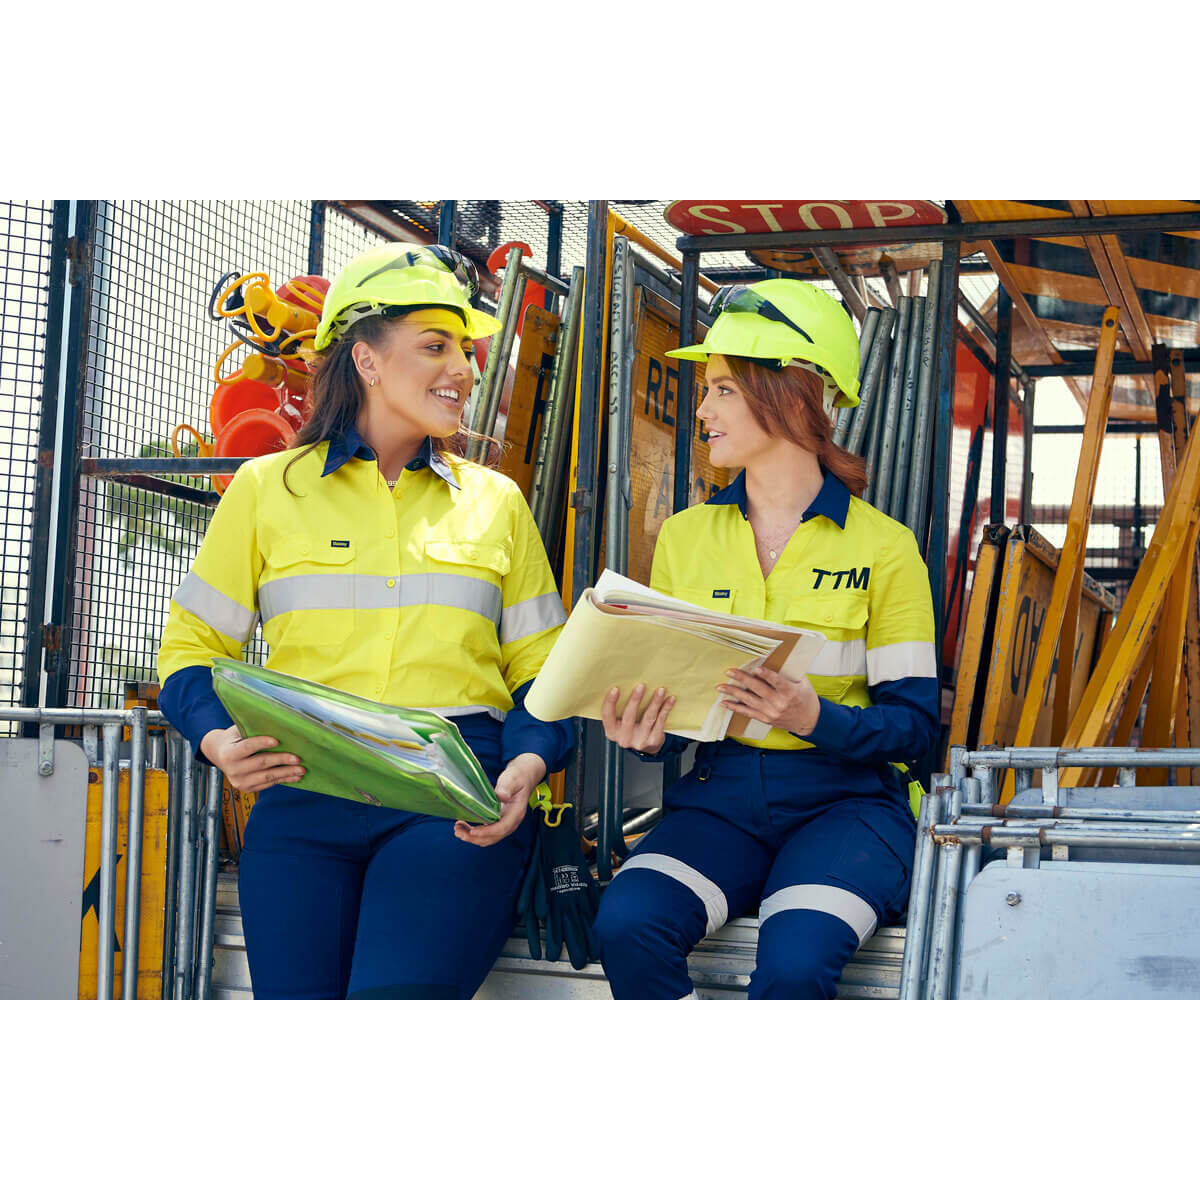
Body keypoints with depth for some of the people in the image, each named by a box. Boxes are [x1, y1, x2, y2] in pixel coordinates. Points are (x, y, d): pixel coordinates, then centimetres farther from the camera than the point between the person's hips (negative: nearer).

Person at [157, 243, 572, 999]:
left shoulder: (495, 501, 17)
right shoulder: (268, 490, 13)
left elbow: (540, 668, 14)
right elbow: (194, 645, 13)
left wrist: (526, 766, -6)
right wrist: (218, 740, -8)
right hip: (305, 796, 1)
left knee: (400, 993, -22)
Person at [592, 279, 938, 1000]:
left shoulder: (883, 546, 0)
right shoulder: (684, 538, 12)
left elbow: (915, 723, -2)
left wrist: (815, 718, -22)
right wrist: (648, 733, -9)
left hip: (844, 800, -3)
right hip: (718, 796, 3)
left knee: (794, 962, -33)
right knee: (627, 924, -28)